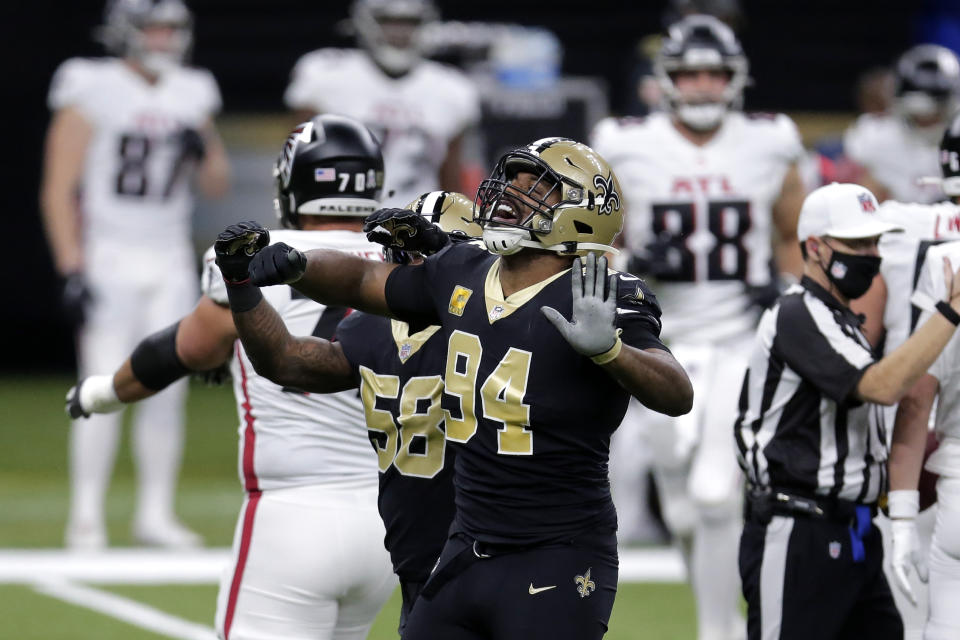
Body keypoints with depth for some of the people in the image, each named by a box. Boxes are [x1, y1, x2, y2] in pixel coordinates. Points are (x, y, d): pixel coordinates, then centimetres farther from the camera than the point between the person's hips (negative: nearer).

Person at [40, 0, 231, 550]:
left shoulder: (190, 97, 9)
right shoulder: (93, 95, -7)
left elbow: (218, 186, 16)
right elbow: (59, 190, -8)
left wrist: (202, 151, -6)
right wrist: (72, 270, -14)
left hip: (171, 262, 5)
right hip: (110, 259, -5)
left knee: (168, 389, 2)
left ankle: (156, 514, 10)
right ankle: (87, 517, -5)